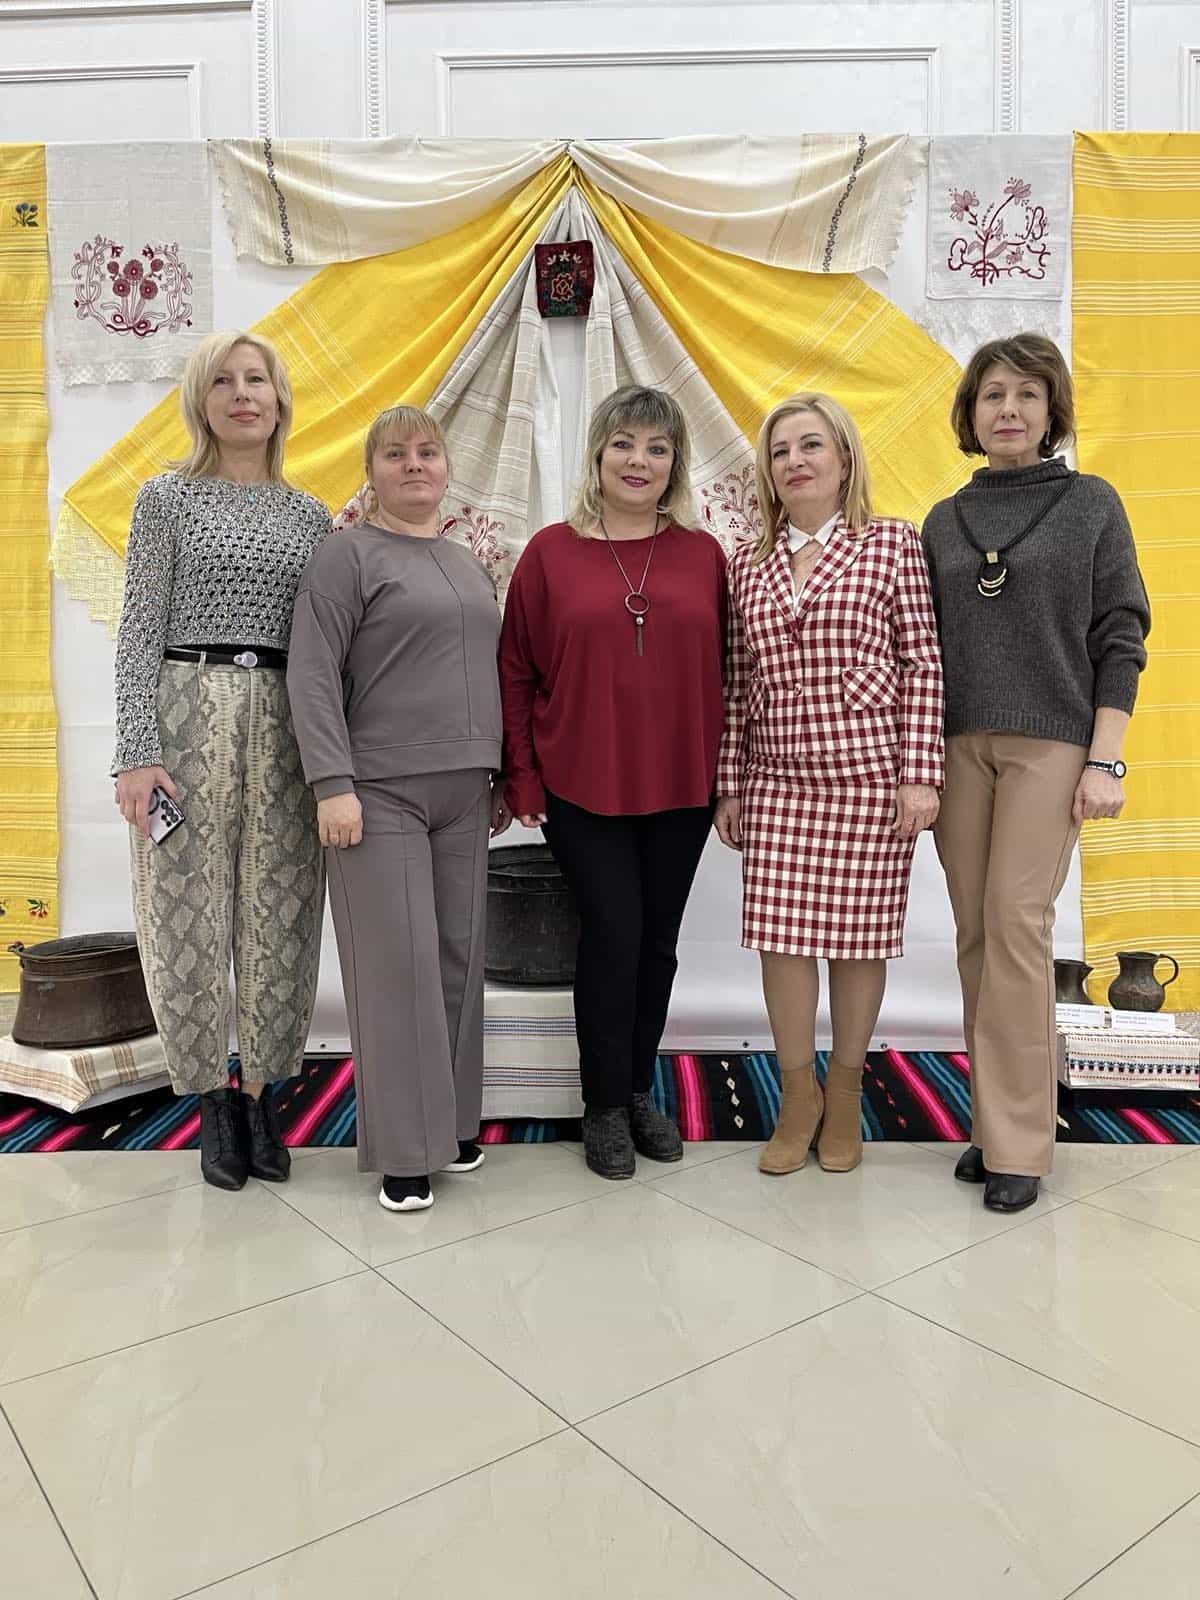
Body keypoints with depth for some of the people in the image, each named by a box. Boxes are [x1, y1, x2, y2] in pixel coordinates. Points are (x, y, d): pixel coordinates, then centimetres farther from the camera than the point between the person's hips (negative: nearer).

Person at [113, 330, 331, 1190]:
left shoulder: (311, 515, 14)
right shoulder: (169, 497, 5)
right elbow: (140, 631, -1)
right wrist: (136, 752, -11)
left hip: (288, 727, 3)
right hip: (189, 711, -2)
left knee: (280, 917, 4)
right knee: (191, 914, 2)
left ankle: (263, 1096, 19)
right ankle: (214, 1101, 18)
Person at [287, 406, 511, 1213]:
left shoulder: (469, 564, 18)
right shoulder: (349, 556, -2)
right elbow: (313, 677, -10)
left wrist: (502, 780, 17)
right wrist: (334, 785, -18)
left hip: (463, 792, 6)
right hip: (381, 791, -6)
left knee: (458, 956, 8)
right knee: (399, 961, -4)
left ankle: (454, 1121, 22)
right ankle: (403, 1149, 6)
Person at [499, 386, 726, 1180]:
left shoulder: (703, 554, 4)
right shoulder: (551, 551, -1)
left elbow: (723, 668, 7)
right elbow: (517, 672, 0)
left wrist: (727, 777, 4)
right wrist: (523, 780, -4)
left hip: (680, 787, 3)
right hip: (582, 786, -2)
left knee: (658, 938, 11)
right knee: (613, 933, -2)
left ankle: (639, 1090, 31)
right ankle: (605, 1106, 19)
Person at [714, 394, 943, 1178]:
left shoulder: (892, 543, 1)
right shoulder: (749, 563, 9)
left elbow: (922, 663, -3)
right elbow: (739, 681, 10)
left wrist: (919, 774, -9)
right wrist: (728, 783, 8)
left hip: (869, 773, -2)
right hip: (776, 780, 3)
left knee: (860, 935, 6)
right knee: (781, 935, 2)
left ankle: (845, 1091, 27)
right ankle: (797, 1093, 22)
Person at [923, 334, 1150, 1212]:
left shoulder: (1092, 504, 4)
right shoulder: (945, 521, 12)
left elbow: (1120, 638, 0)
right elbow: (929, 647, 12)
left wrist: (1105, 761, -8)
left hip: (1051, 744, -3)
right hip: (959, 745, 4)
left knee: (1017, 926, -10)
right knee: (975, 933, 4)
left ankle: (1019, 1143, 1)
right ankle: (995, 1120, 16)